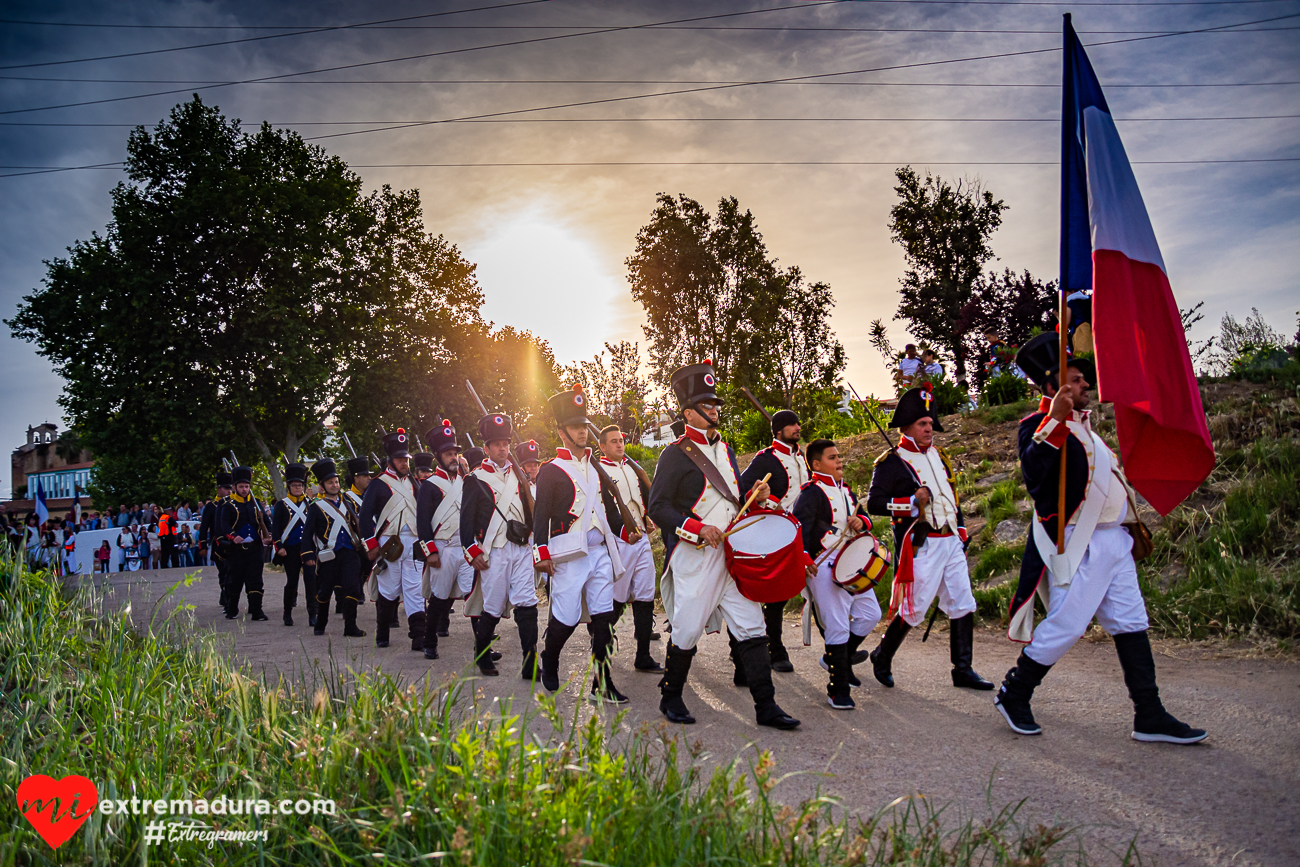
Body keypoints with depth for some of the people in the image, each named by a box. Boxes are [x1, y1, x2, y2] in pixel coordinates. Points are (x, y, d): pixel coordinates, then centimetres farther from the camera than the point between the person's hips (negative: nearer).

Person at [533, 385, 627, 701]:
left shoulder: (595, 466, 17)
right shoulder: (551, 470, -1)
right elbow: (541, 513, -6)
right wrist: (541, 552, -12)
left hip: (600, 551, 5)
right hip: (570, 554, -5)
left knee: (603, 618, 1)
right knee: (566, 618, -2)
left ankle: (602, 685, 7)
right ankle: (549, 663, 27)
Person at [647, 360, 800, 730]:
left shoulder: (725, 450, 17)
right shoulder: (676, 454, -6)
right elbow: (658, 508, -11)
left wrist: (756, 495, 5)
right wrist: (698, 528, -21)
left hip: (732, 553, 7)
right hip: (695, 557, -6)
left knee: (752, 628, 3)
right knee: (688, 631, 2)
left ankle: (766, 706, 8)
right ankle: (671, 698, 22)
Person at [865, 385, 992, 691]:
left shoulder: (939, 456, 16)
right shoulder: (891, 463, -7)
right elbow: (874, 503, -14)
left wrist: (961, 533, 21)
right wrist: (912, 501, -22)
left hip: (951, 542, 7)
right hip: (920, 546, -7)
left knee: (963, 605, 5)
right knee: (913, 608, -3)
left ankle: (963, 670, 14)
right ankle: (882, 656, 19)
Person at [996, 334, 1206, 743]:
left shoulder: (1080, 423, 17)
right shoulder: (1039, 425, -12)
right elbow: (1033, 472, -32)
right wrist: (1054, 419, -38)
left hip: (1113, 541, 10)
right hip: (1079, 545, -9)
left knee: (1131, 624, 9)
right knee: (1065, 625, -6)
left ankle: (1150, 717, 15)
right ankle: (1013, 695, 11)